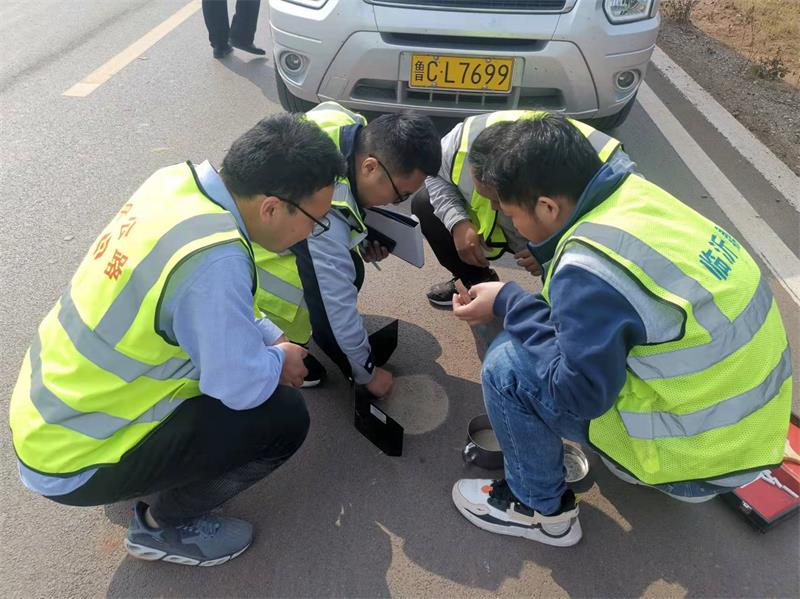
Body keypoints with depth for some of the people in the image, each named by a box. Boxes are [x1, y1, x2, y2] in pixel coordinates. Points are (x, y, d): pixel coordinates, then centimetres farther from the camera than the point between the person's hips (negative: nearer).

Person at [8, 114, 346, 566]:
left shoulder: (178, 182, -8)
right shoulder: (214, 258, -34)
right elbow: (243, 386, -25)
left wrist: (272, 338, 6)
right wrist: (281, 362, -4)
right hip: (71, 460, -8)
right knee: (284, 416, -13)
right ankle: (165, 525, 10)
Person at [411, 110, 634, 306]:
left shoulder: (607, 168, -41)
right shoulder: (466, 138, -31)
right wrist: (458, 222, -26)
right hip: (501, 229, 4)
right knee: (425, 204, -10)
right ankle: (478, 282, 11)